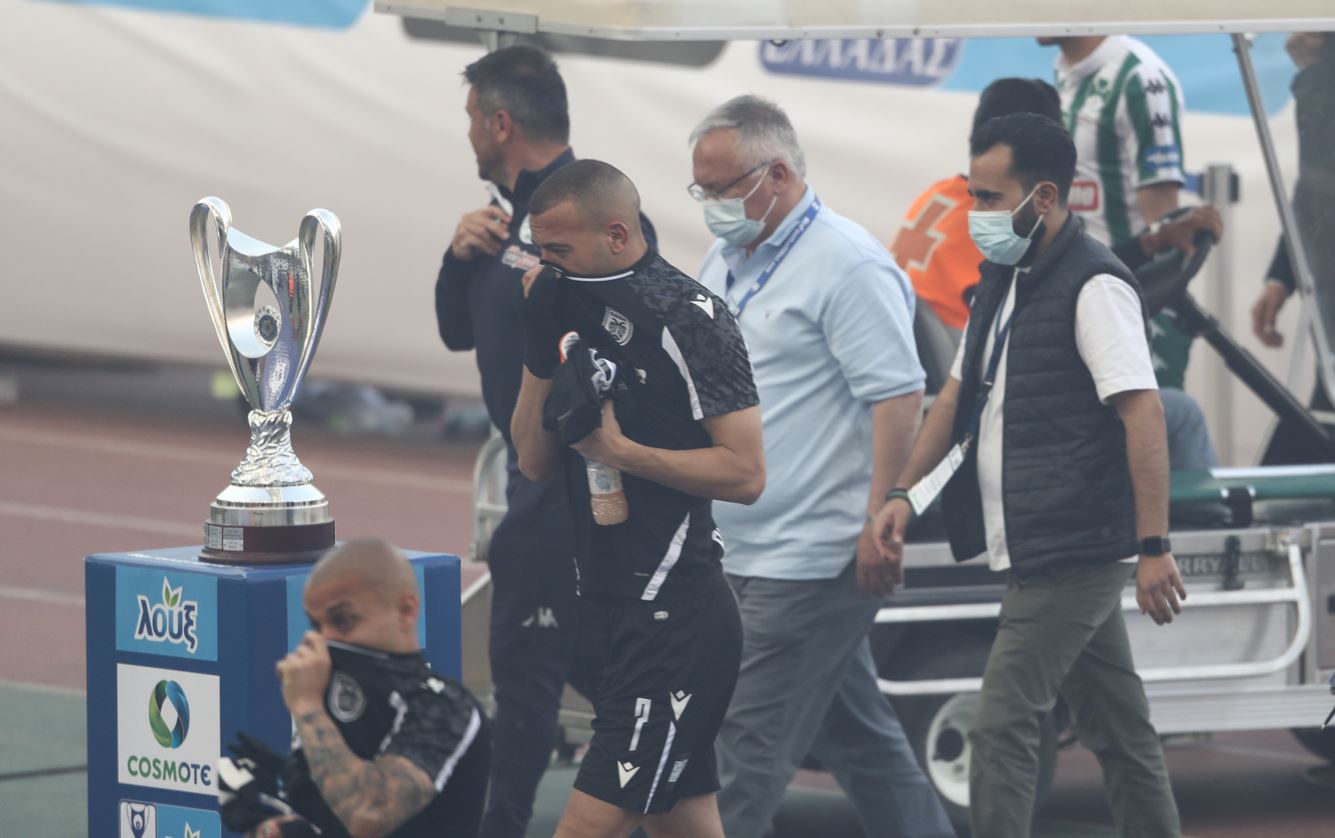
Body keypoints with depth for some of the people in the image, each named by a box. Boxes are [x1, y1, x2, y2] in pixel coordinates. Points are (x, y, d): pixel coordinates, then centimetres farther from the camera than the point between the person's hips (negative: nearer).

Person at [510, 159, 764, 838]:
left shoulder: (688, 318, -12)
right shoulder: (569, 305, 12)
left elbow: (745, 471, -16)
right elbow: (534, 462, 14)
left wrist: (621, 451, -19)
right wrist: (544, 345, 4)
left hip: (674, 621, -9)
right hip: (606, 605, 9)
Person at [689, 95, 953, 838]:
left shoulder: (846, 264, -13)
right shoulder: (726, 264, 15)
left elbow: (898, 395, -18)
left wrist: (879, 523, -22)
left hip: (810, 559, -9)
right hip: (749, 555, 9)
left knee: (750, 743, -9)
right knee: (861, 736, 15)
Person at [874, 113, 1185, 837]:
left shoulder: (1094, 287, -15)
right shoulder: (1003, 281, 15)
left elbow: (1143, 413, -20)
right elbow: (959, 394, 21)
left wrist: (1154, 547, -24)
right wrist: (903, 492, 8)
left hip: (1069, 553, -9)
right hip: (1036, 553, 9)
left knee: (1000, 728, -12)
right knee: (1117, 730, 14)